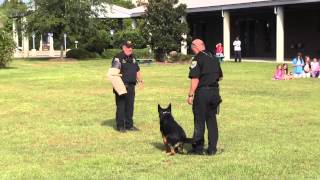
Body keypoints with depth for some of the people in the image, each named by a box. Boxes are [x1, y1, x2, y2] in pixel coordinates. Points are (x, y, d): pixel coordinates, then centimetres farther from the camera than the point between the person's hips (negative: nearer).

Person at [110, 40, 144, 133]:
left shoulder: (133, 58, 16)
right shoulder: (118, 58, -9)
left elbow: (137, 70, 26)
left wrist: (140, 80, 18)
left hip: (131, 86, 7)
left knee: (130, 106, 11)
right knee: (121, 106, -1)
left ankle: (129, 125, 20)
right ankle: (120, 126, 6)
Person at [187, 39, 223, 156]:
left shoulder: (198, 59, -10)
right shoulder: (214, 58, 12)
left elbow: (195, 78, -17)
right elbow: (220, 77, 18)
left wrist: (190, 95, -14)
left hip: (202, 92, -6)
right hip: (215, 91, 6)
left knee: (199, 121, 1)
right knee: (212, 120, 10)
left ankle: (198, 148, 6)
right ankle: (212, 149, 12)